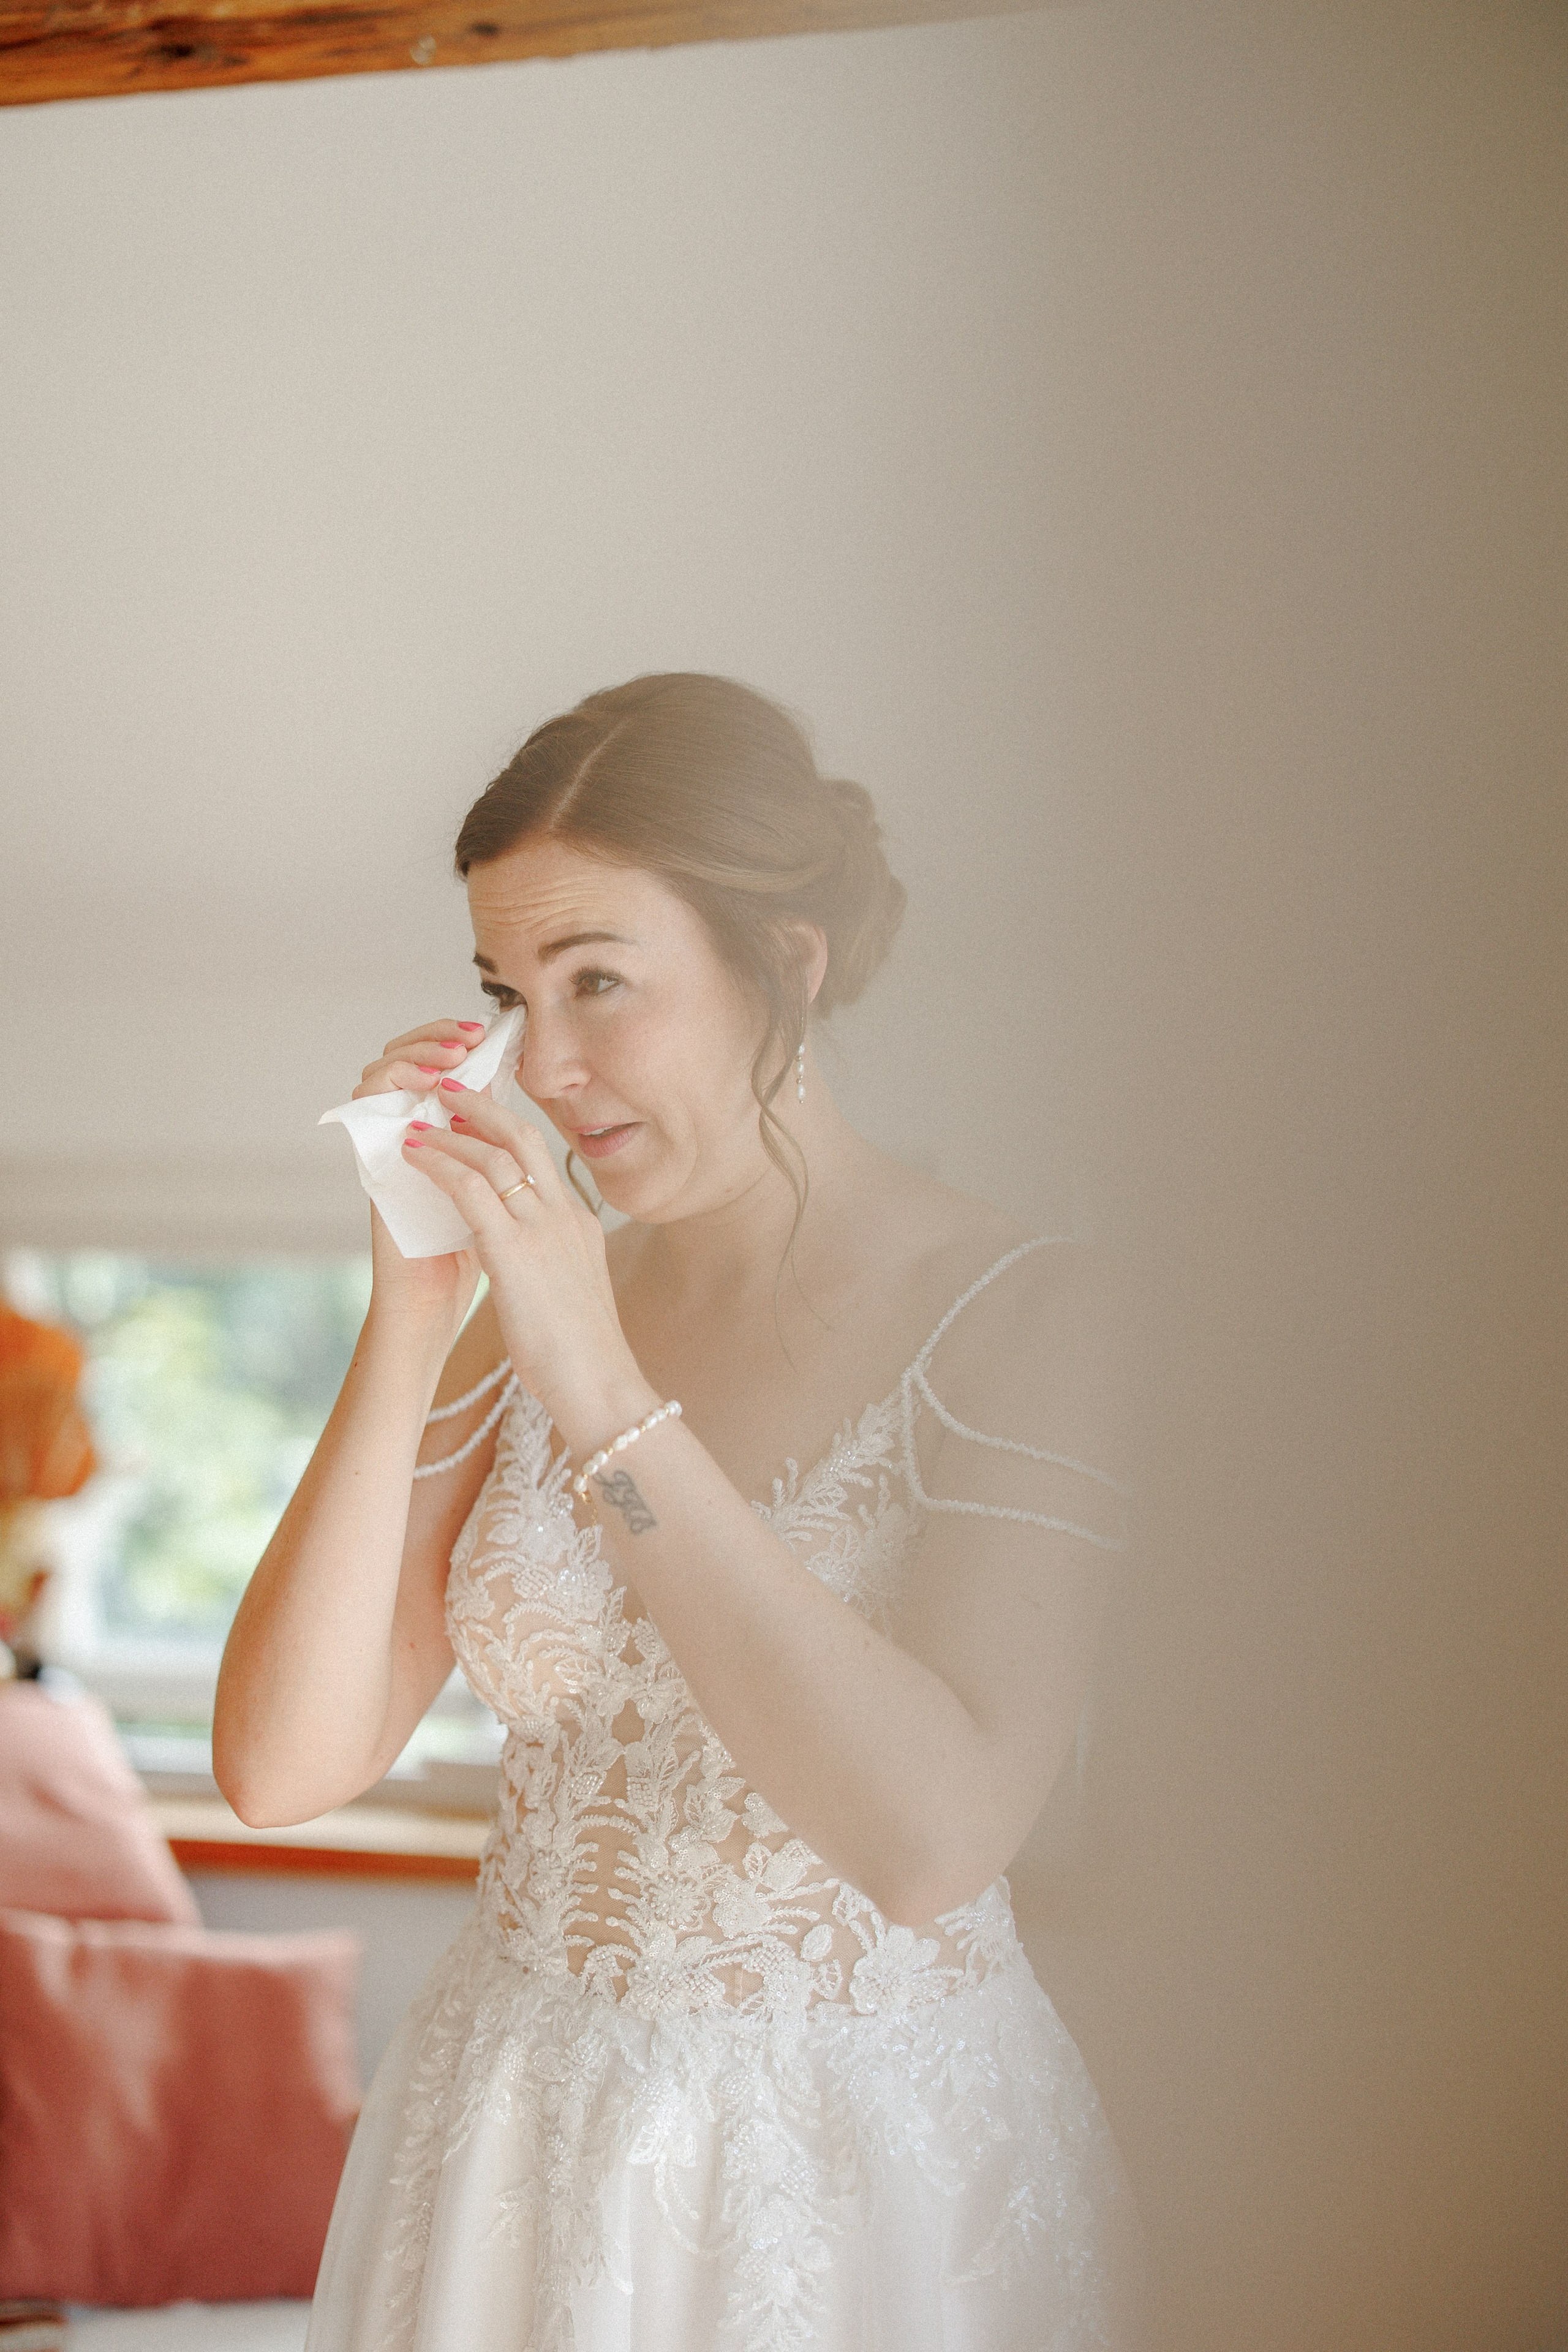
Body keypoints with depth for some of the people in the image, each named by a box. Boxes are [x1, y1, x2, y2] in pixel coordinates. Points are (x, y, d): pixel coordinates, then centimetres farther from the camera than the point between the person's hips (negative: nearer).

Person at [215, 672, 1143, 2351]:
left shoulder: (1020, 1314, -13)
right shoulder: (528, 1305, 1)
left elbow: (935, 1835, -27)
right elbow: (280, 1763, -7)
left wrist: (604, 1393, -26)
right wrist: (409, 1324, -14)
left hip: (872, 2187, -4)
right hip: (516, 2155, 4)